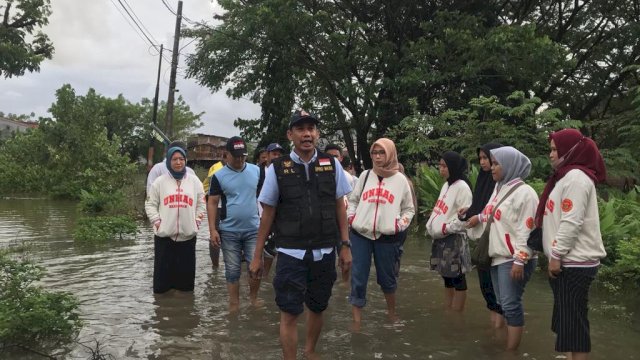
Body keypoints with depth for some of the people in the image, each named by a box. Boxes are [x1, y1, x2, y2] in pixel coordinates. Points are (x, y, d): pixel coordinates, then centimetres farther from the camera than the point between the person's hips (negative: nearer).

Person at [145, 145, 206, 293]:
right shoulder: (160, 181, 1)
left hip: (187, 235, 1)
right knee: (163, 270, 5)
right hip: (164, 235, -1)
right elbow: (150, 204, 5)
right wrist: (157, 221, -5)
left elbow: (201, 204, 11)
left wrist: (196, 222, 2)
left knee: (186, 271, 8)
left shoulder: (194, 181, 6)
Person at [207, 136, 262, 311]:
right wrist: (212, 229, -8)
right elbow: (212, 203, -3)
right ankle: (234, 304, 21)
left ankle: (253, 296, 23)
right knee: (232, 270, 8)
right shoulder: (219, 176, -4)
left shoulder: (256, 171, 1)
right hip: (229, 231, -1)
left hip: (253, 230, 1)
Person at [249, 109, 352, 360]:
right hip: (291, 254, -2)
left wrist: (345, 246, 5)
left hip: (325, 252, 2)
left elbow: (340, 207, 7)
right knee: (289, 313, 1)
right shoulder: (277, 169, -4)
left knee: (317, 308, 18)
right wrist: (257, 256, 3)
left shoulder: (332, 165, 1)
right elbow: (267, 214, 1)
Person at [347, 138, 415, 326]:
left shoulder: (400, 179, 3)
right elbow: (352, 200, 16)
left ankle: (392, 313, 37)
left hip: (387, 237, -1)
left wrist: (400, 225, -5)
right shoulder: (365, 175, 7)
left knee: (387, 277, 13)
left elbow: (409, 208, 10)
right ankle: (356, 320, 8)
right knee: (358, 278, 0)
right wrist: (351, 217, 0)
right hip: (360, 235, 1)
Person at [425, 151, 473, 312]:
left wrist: (446, 228, -16)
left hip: (454, 239, -9)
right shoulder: (446, 185, 13)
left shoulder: (462, 187, -13)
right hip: (440, 239, 9)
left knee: (457, 279, -1)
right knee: (447, 278, 15)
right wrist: (431, 225, 7)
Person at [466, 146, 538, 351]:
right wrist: (479, 218, 5)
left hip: (513, 260, -8)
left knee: (511, 305, -6)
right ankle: (500, 345, 22)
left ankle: (511, 351, 0)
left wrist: (519, 261, -21)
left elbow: (527, 230, -17)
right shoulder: (499, 189, 13)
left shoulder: (524, 192, -13)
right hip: (497, 257, 8)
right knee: (503, 305, 13)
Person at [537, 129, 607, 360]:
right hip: (570, 261, 9)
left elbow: (572, 222, -21)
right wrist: (556, 255, 15)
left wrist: (556, 255, -17)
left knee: (573, 319, -4)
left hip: (574, 262, -9)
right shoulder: (567, 176, 16)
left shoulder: (576, 177, -14)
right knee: (569, 317, 14)